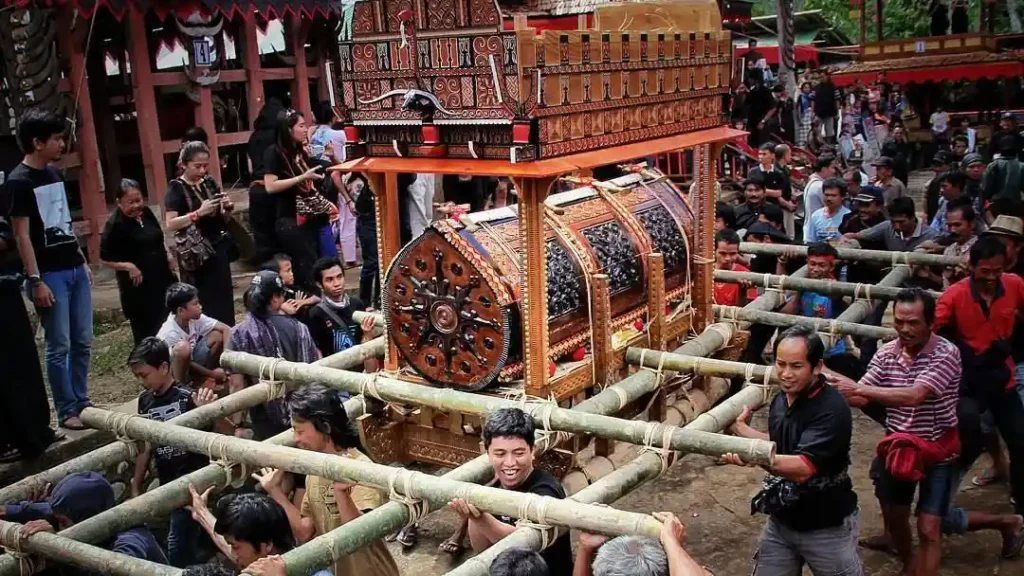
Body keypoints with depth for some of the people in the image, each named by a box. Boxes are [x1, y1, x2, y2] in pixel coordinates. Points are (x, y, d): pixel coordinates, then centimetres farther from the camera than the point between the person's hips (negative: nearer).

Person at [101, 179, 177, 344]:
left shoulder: (146, 213, 4)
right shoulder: (115, 224, -15)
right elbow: (105, 259, -12)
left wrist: (168, 255, 4)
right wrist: (128, 266, -24)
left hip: (162, 279, 7)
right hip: (138, 286, -7)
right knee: (147, 332, 1)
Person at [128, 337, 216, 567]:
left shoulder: (187, 398, -16)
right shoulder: (145, 401, 4)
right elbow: (146, 446, 14)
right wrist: (135, 488, 15)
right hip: (166, 487, 6)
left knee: (178, 548, -7)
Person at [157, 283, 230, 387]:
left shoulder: (195, 318, -13)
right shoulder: (170, 333, -30)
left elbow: (225, 329, -10)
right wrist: (212, 373, -18)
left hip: (191, 360, 7)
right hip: (171, 372, -7)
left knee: (217, 335, -8)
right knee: (183, 347, -37)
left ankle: (203, 378, 2)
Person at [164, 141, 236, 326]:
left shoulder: (209, 183, 9)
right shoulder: (176, 188, -7)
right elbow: (170, 224, -17)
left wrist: (227, 209, -3)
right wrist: (198, 213, -24)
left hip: (218, 249, 5)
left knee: (224, 300, 5)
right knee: (205, 303, -6)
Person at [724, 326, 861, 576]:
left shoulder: (832, 409, -25)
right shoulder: (781, 399, -1)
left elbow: (802, 468, -35)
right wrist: (739, 427, 9)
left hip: (826, 528, -6)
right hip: (781, 521, 6)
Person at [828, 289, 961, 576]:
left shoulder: (946, 353, -22)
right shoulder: (886, 353, -7)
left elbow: (913, 396, -34)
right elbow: (860, 397, -8)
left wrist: (858, 388, -39)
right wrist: (834, 388, -27)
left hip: (937, 451, -5)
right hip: (898, 446, 5)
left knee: (929, 528, -6)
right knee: (894, 516, 20)